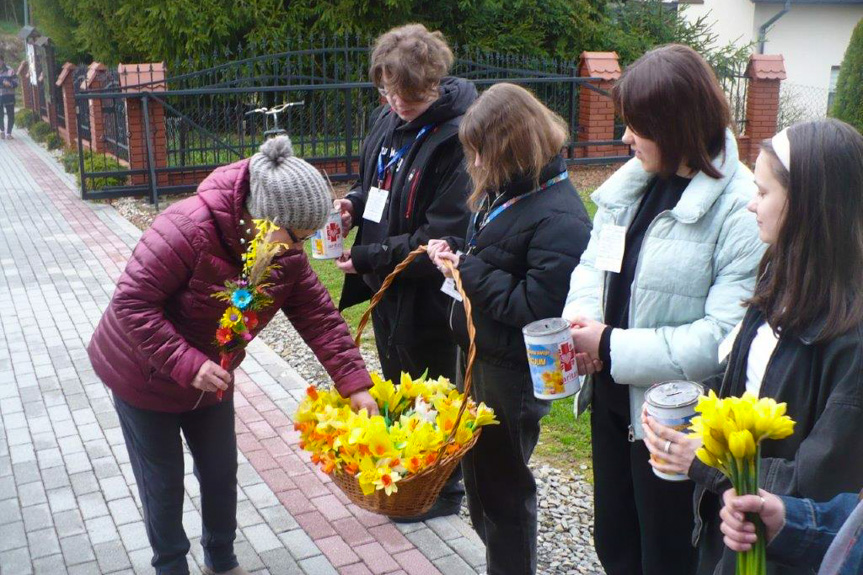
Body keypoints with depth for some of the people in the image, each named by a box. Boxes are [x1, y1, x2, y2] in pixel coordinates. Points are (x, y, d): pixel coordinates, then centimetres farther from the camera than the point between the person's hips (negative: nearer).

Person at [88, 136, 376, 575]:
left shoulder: (288, 255, -14)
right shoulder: (189, 227, -35)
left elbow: (319, 317, -10)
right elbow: (132, 300, -32)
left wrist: (354, 383, -17)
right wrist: (187, 364, -37)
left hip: (209, 377, 6)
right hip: (143, 373, -5)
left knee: (221, 473, 16)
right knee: (164, 483, 9)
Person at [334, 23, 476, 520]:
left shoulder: (457, 139, -24)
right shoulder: (391, 119, 1)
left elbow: (443, 237, -26)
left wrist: (369, 258, -22)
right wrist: (354, 204, -3)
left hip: (426, 293, -8)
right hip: (384, 282, 8)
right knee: (397, 385, 24)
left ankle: (443, 490, 34)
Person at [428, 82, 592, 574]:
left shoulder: (559, 218, -24)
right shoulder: (505, 190, 4)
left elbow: (534, 308, -27)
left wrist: (470, 270, -21)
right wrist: (456, 249, 0)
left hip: (513, 372, -9)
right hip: (479, 354, 10)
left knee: (502, 482, 8)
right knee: (478, 469, 23)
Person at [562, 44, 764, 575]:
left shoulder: (740, 208, -21)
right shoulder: (632, 182, 2)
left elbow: (725, 335, -26)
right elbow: (595, 262, 12)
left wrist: (613, 347, -22)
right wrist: (579, 318, -9)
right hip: (613, 399, 7)